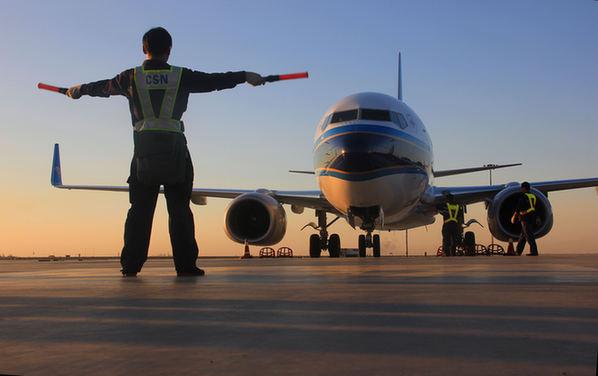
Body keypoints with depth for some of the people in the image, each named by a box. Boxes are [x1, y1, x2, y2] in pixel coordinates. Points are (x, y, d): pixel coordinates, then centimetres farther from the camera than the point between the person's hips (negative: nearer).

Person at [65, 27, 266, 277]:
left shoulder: (132, 77, 7)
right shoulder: (181, 76, 3)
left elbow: (104, 86, 24)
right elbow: (215, 80, 11)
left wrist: (80, 90, 43)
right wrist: (245, 76, 24)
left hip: (144, 148, 2)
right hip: (174, 148, -2)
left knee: (140, 209, 7)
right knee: (179, 209, 2)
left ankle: (130, 265, 7)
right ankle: (185, 265, 1)